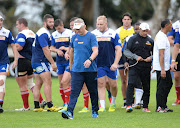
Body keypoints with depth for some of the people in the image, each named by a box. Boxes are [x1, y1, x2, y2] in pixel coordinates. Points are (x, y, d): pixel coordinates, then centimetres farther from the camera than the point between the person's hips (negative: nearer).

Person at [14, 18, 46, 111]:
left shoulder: (22, 34, -15)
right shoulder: (32, 34, 15)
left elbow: (18, 47, -25)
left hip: (22, 61, -9)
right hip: (31, 61, 9)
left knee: (22, 85, -1)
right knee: (30, 83, 20)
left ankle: (26, 107, 3)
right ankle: (41, 101, 12)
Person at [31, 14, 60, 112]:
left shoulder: (45, 33, 18)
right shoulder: (43, 34, -16)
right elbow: (45, 50, -20)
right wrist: (53, 63, -18)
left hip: (36, 61, 10)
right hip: (40, 61, -10)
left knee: (38, 84, 8)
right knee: (48, 82, -11)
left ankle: (36, 106, 8)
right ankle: (50, 106, -11)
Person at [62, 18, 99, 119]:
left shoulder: (91, 36, -3)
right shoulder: (74, 37, 12)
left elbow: (95, 51, -12)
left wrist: (90, 60, -29)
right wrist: (71, 63, 29)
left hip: (90, 69, -3)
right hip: (76, 69, 3)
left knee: (93, 92, 8)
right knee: (74, 92, -9)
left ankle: (95, 112, 21)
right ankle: (70, 112, -18)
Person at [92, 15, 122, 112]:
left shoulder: (113, 34, -1)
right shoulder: (93, 34, 3)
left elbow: (118, 49, -4)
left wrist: (115, 63, -14)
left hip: (111, 65, 0)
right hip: (98, 65, 0)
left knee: (113, 85, 5)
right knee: (101, 84, -6)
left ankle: (113, 103, 30)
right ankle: (102, 106, -5)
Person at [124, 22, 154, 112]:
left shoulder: (150, 41, 11)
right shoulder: (133, 39, 3)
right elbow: (126, 51, 0)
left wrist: (151, 58, -4)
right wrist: (135, 57, -13)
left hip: (146, 67, 3)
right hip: (134, 66, -3)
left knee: (146, 87, 6)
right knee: (131, 84, -16)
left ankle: (145, 107, 16)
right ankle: (129, 105, -17)